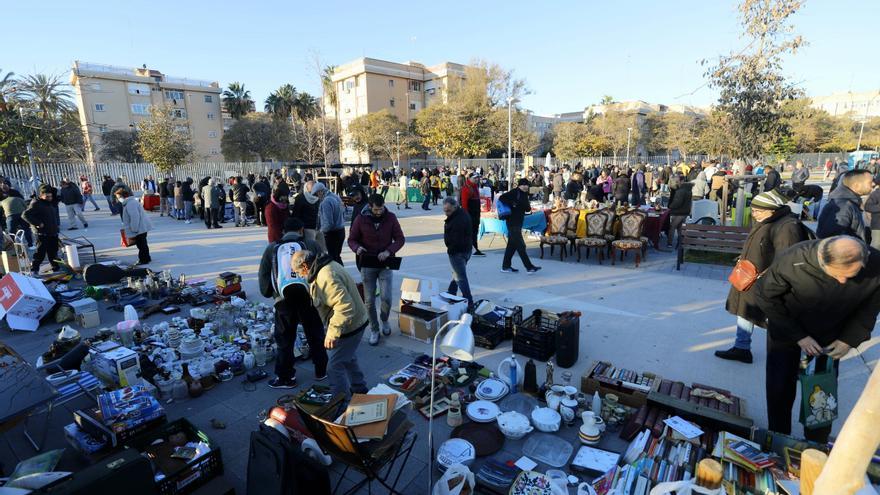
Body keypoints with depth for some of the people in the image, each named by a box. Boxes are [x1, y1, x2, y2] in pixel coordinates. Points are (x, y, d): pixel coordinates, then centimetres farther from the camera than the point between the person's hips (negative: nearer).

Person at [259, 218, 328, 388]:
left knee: (285, 339, 14)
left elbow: (263, 275, 10)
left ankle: (285, 377, 23)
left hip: (284, 300, 0)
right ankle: (321, 371, 29)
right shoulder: (310, 245, 5)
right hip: (309, 297, 0)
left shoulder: (271, 248, 10)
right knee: (315, 335, 16)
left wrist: (268, 293, 22)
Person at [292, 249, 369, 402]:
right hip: (353, 322, 11)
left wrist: (333, 332, -36)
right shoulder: (327, 266, 4)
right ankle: (359, 390, 44)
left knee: (335, 366, 0)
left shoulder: (325, 277, -29)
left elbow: (344, 305, -36)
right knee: (348, 359, 26)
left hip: (348, 326, -11)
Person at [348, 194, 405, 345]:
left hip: (385, 264, 0)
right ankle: (374, 330, 23)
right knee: (369, 300, 4)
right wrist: (357, 248, -21)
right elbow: (352, 239, 2)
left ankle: (384, 321, 25)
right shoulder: (361, 219, -5)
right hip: (367, 265, 0)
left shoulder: (390, 217, -4)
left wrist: (389, 251, -18)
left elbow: (400, 239, -1)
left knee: (386, 297, -8)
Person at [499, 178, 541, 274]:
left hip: (519, 222, 9)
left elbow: (528, 208, 10)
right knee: (520, 245, -7)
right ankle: (529, 267, -4)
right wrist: (512, 204, -24)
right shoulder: (514, 192, -9)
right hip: (512, 222, -9)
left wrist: (527, 206, -11)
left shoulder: (524, 194, 15)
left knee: (512, 244, 13)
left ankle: (505, 266, 21)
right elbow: (501, 198, -19)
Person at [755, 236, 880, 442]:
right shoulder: (792, 260, -34)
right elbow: (766, 297, -19)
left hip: (830, 336, 2)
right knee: (780, 388, 1)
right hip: (786, 329, -2)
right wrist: (799, 336, -18)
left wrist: (850, 339, -13)